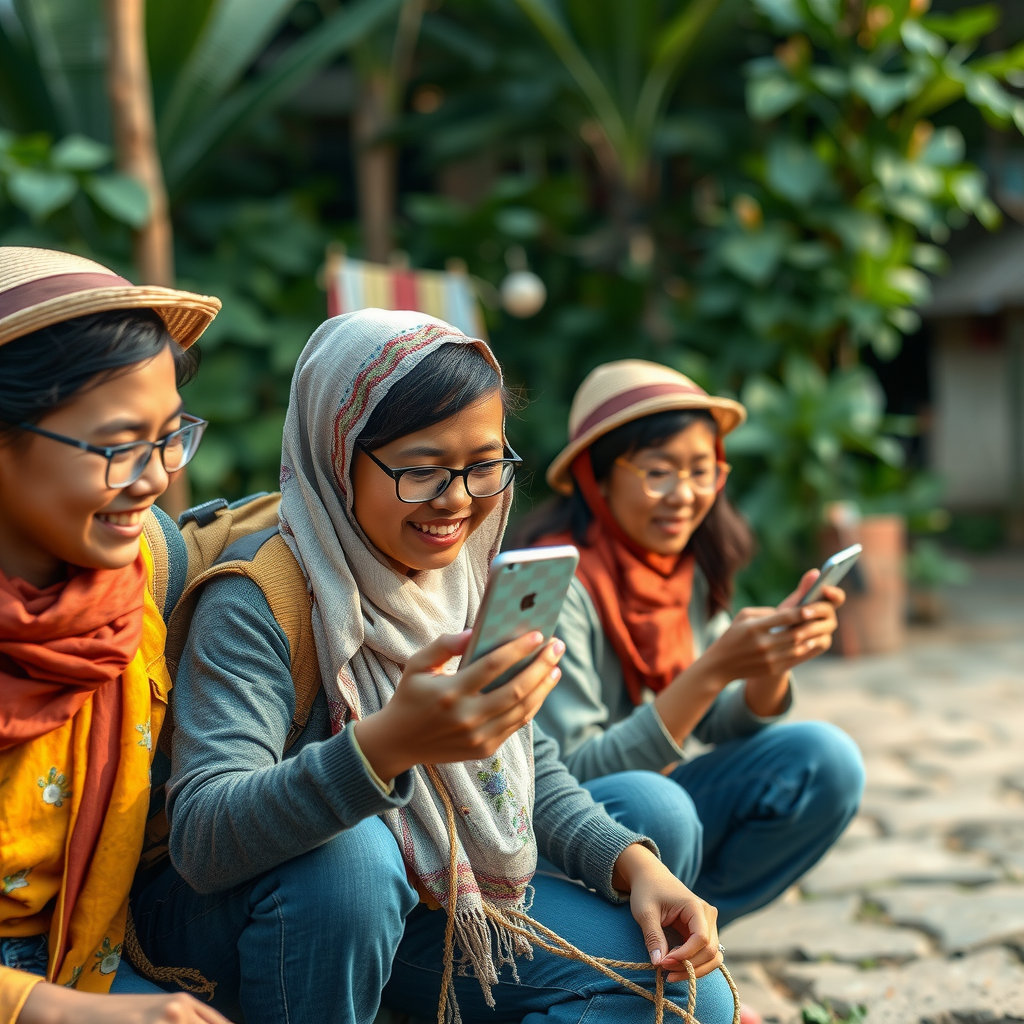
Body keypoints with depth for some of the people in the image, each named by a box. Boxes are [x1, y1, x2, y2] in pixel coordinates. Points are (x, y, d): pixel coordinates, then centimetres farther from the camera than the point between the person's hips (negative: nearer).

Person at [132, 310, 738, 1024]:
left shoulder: (468, 577, -4)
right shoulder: (258, 601, -26)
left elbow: (532, 764, 5)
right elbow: (199, 837, -38)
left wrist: (636, 866, -13)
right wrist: (390, 742, -55)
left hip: (418, 898, 5)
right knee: (348, 854, -40)